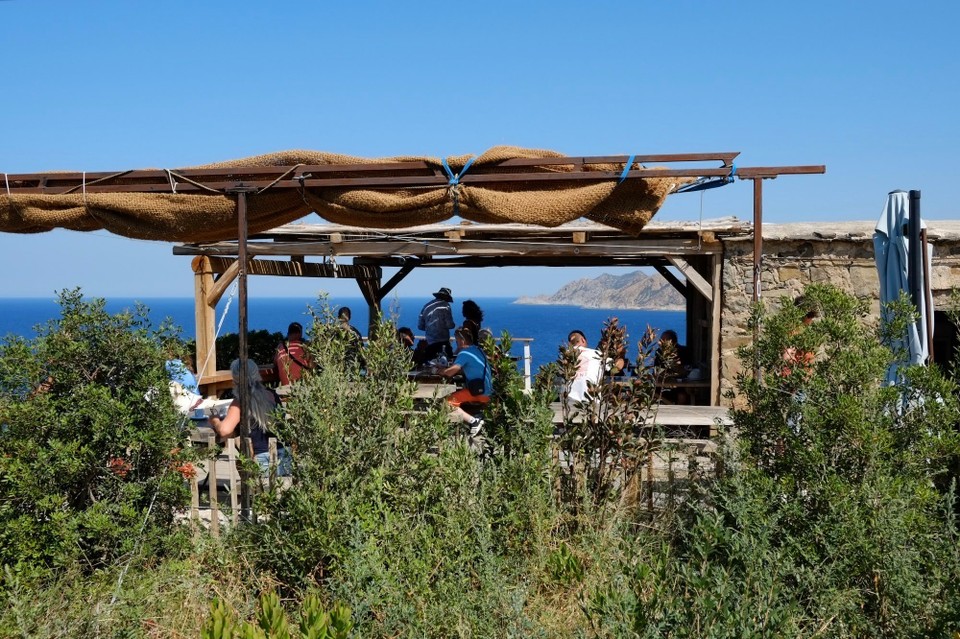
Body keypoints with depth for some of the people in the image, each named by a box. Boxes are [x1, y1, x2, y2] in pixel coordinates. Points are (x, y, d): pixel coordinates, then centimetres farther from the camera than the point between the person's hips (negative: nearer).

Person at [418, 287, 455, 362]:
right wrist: (453, 325, 13)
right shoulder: (445, 305, -3)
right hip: (443, 341, -5)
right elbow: (450, 325, -10)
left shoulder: (427, 306, 12)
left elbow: (420, 326, 13)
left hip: (430, 342, 5)